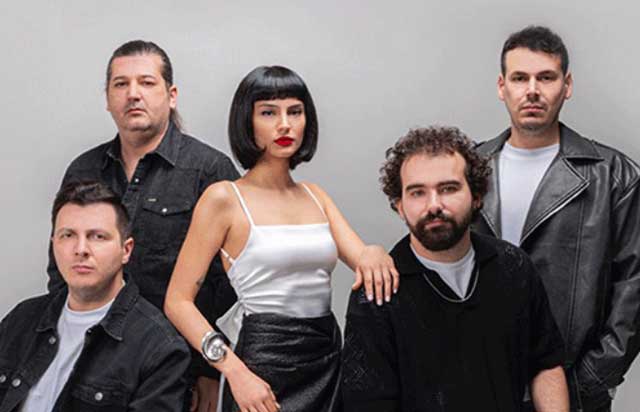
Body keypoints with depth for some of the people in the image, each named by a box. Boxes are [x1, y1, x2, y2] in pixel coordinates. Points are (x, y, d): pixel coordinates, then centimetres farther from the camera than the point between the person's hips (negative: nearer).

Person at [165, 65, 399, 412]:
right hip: (264, 364, -5)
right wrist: (234, 371, -20)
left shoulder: (315, 196, 11)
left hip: (329, 360, 6)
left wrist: (374, 254, -21)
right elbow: (178, 301, -9)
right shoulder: (225, 198, -6)